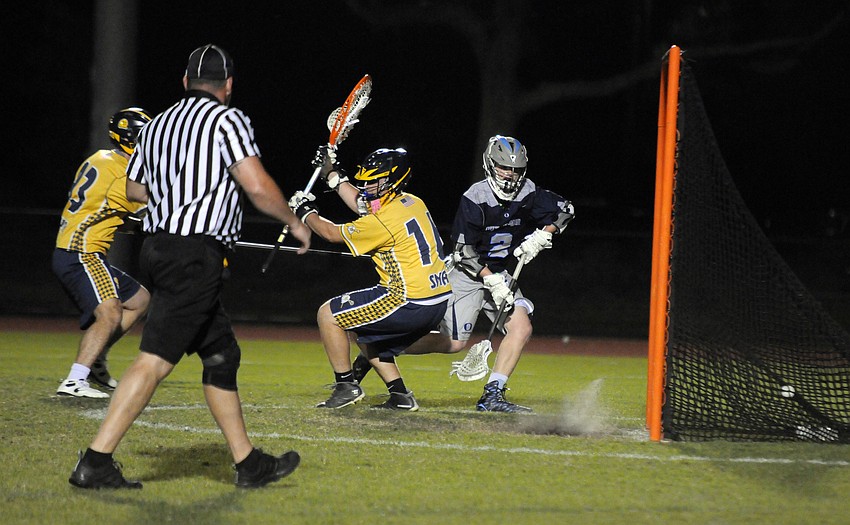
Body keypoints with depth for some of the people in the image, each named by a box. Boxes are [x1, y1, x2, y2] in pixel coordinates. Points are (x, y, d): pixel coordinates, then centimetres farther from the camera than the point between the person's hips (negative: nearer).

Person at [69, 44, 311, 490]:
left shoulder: (158, 124, 17)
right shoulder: (226, 119, -6)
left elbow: (134, 189, 28)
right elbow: (258, 187, -14)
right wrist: (293, 222, 2)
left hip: (158, 248, 9)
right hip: (195, 254, -9)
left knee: (221, 354, 15)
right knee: (155, 360, -13)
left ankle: (249, 464, 19)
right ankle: (95, 462, -19)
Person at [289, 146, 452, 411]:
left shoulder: (384, 220, -16)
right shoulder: (414, 203, 10)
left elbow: (332, 233, -1)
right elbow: (361, 205, 28)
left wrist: (306, 212, 16)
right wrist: (332, 174, 30)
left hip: (409, 304, -10)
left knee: (328, 315, 0)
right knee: (366, 335, 28)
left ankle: (347, 385, 4)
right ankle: (400, 396, 20)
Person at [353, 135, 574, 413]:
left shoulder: (527, 193, -7)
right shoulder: (474, 199, -22)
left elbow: (565, 210, 4)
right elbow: (464, 252, -19)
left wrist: (541, 236, -13)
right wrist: (492, 281, -25)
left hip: (497, 274, 6)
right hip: (467, 274, -6)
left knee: (521, 327, -14)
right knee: (455, 343, -11)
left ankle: (492, 395, -13)